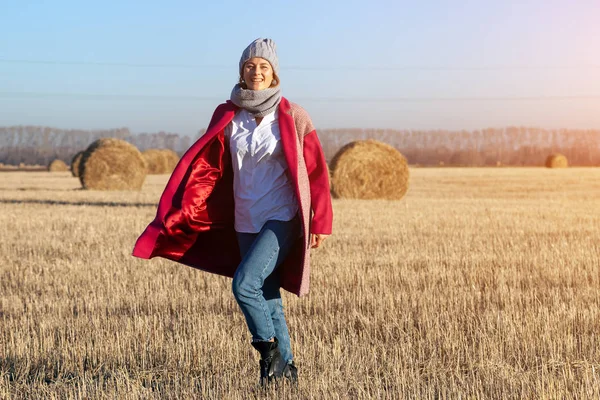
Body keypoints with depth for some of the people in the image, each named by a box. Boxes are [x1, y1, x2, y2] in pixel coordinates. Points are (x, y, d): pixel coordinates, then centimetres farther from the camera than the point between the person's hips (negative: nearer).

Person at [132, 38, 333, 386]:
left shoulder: (292, 116, -6)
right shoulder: (227, 116, 3)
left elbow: (316, 171, -3)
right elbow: (208, 167, 3)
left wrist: (321, 222, -4)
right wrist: (181, 212, -6)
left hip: (282, 219, -4)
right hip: (245, 222, 4)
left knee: (244, 283, -19)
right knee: (268, 297, 10)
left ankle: (269, 348, 2)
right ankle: (285, 367, 24)